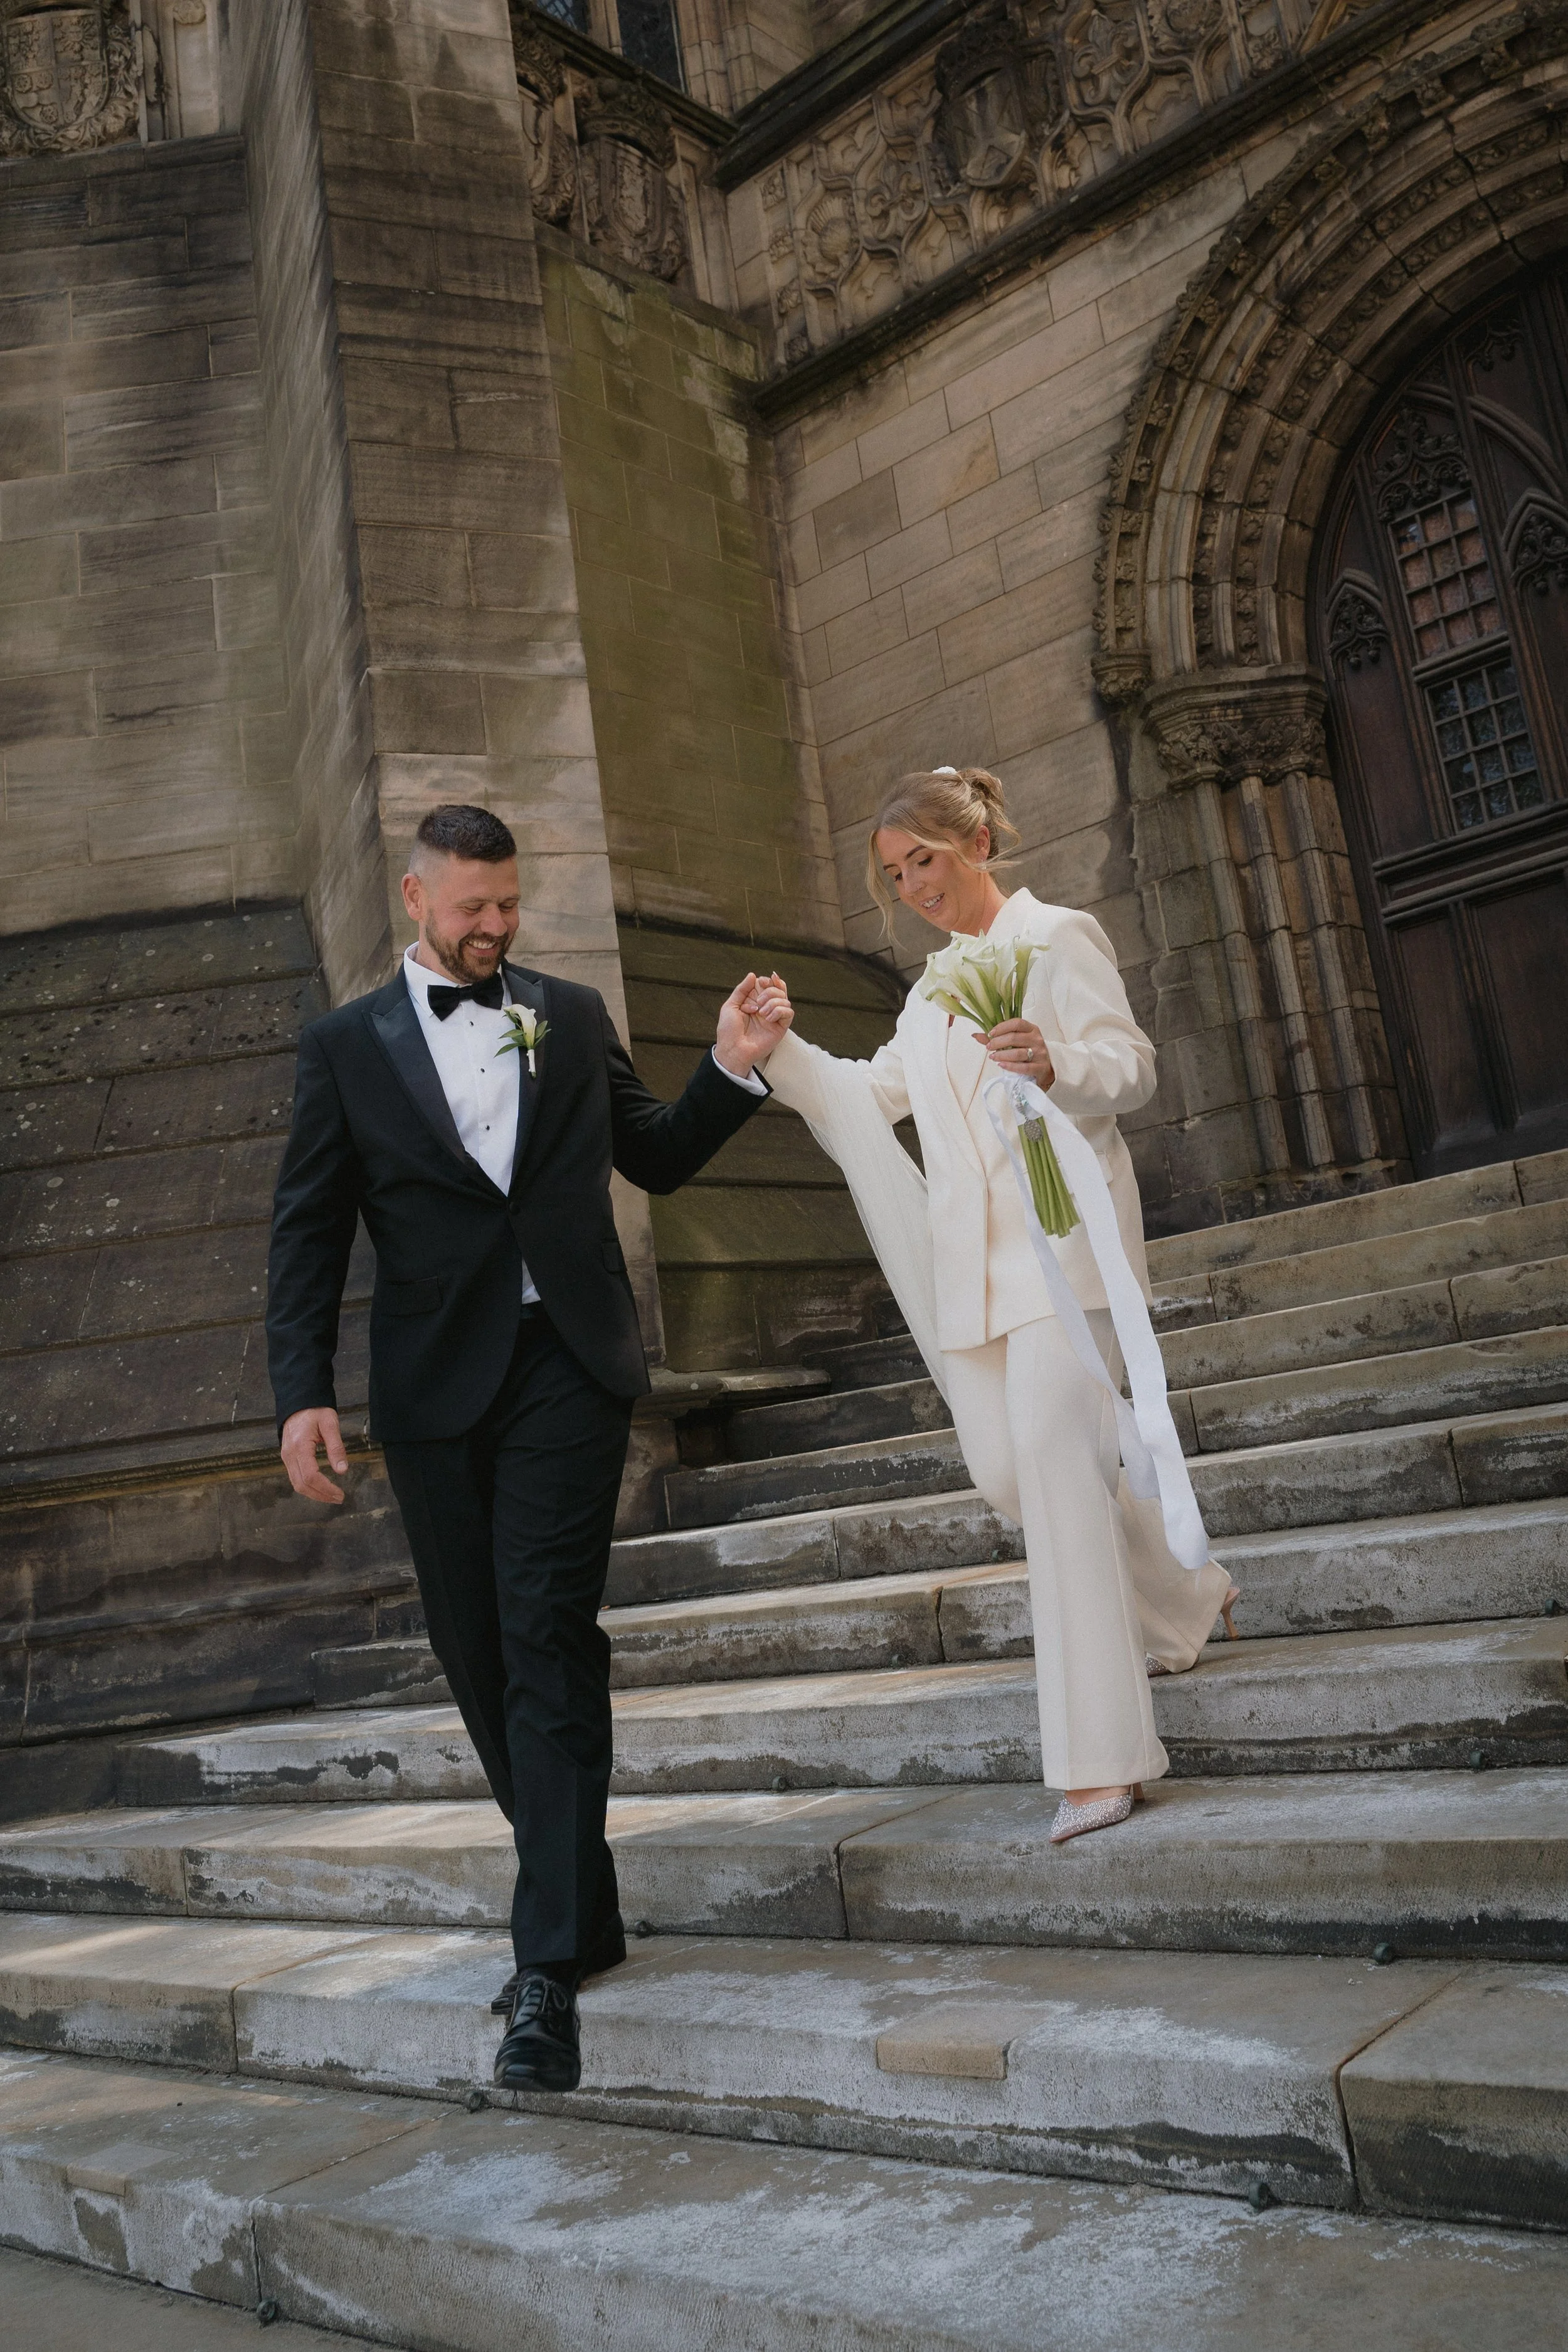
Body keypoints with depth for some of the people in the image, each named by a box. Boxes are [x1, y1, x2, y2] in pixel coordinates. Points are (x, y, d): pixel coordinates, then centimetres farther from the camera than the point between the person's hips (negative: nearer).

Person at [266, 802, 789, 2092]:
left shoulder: (572, 1015, 11)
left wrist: (732, 1068, 1)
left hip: (567, 1368, -1)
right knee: (479, 1655, 9)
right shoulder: (346, 1044, 7)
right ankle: (581, 1906, 28)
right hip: (435, 1389, 1)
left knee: (548, 1641, -8)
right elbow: (309, 1232, 4)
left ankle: (550, 1961, -3)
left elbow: (655, 1159, 17)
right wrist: (303, 1392, -6)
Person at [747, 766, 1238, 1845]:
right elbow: (872, 1096, 24)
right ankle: (1186, 1600, 32)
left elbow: (1131, 1063, -8)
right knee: (1010, 1470, 7)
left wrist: (1055, 1062, -30)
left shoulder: (1059, 937, 1)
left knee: (1053, 1453, -20)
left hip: (1060, 1237, -8)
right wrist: (783, 1047, 8)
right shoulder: (937, 988, 24)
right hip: (976, 1259, 8)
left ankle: (1102, 1756, -18)